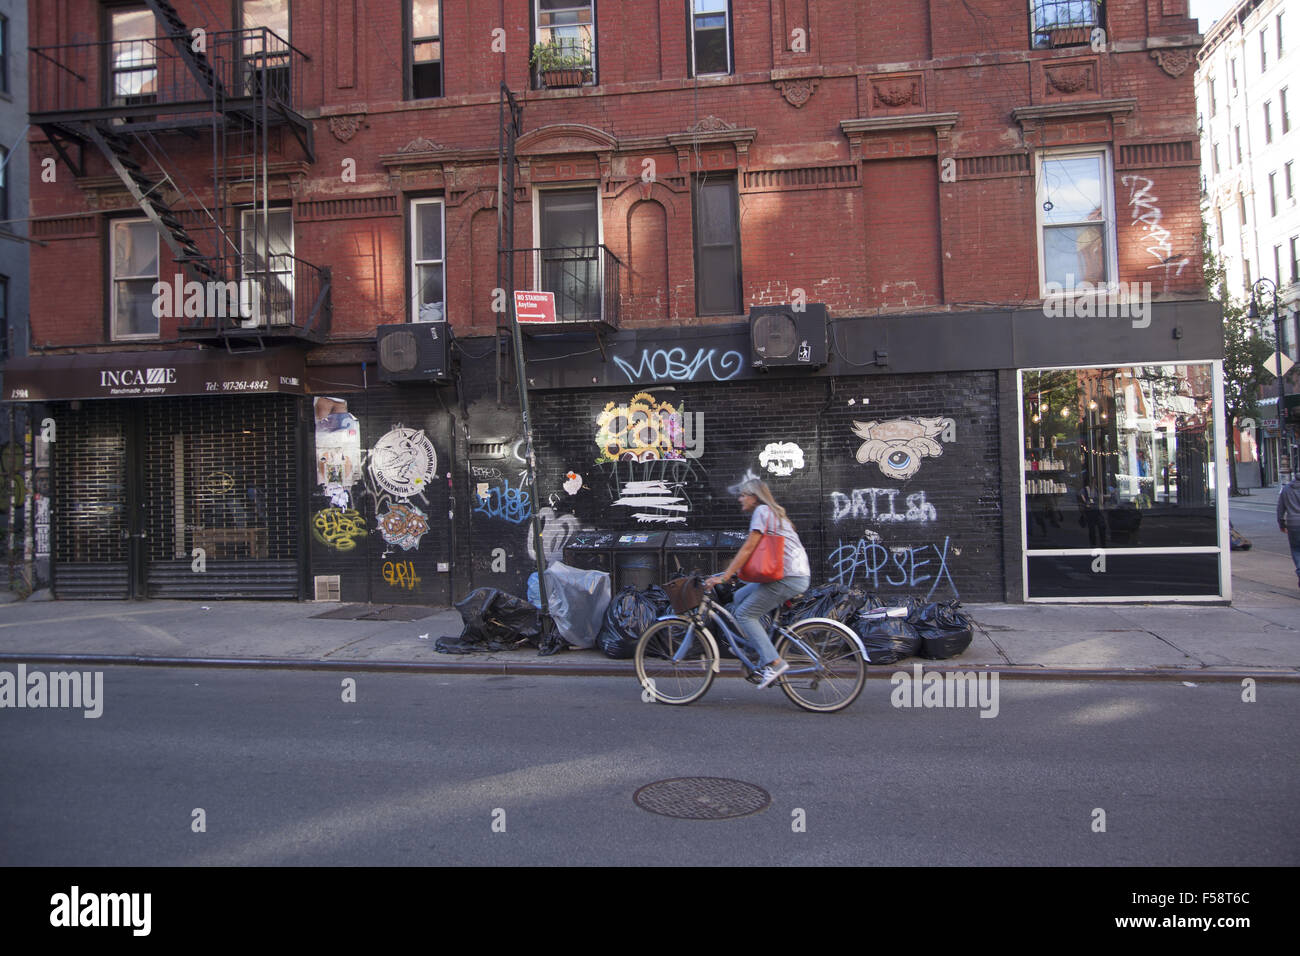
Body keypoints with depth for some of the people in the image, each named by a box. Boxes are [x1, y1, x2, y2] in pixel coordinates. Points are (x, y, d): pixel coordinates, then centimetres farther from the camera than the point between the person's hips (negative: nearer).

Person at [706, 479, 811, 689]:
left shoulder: (762, 511, -7)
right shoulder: (773, 512, 23)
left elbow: (748, 548, -14)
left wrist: (724, 576, -14)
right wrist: (731, 571, 22)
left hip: (788, 578, -10)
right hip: (796, 575, 10)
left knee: (744, 613, -8)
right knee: (740, 597, 12)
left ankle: (774, 663, -12)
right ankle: (765, 655, 10)